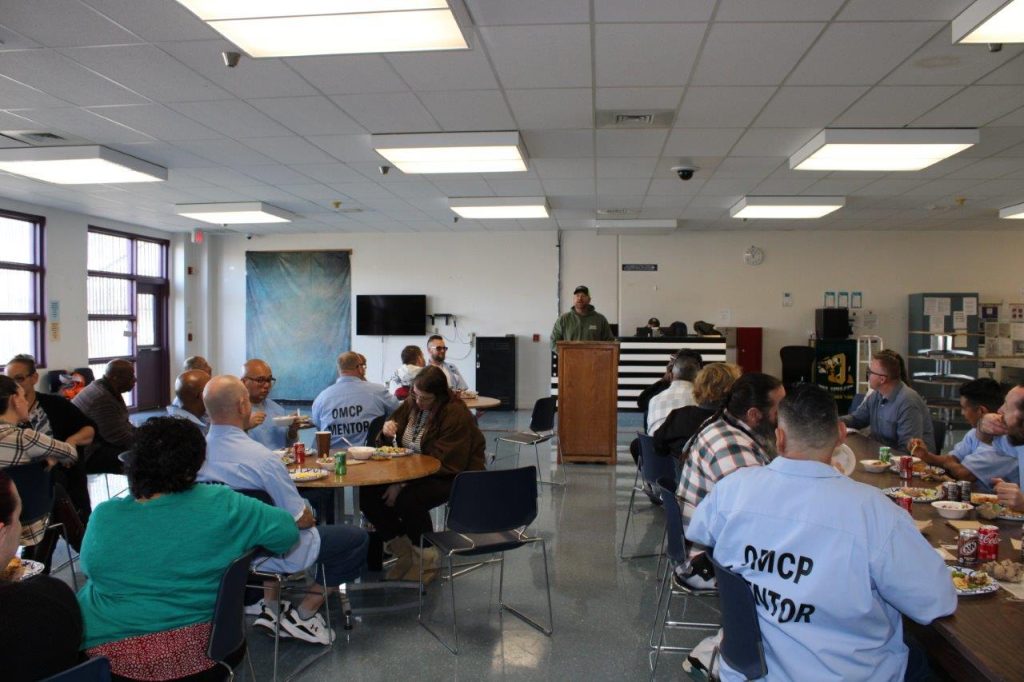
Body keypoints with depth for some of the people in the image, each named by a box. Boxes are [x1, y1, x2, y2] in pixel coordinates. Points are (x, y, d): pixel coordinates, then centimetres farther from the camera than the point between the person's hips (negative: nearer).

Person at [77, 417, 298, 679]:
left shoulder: (103, 517, -11)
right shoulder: (219, 505, -16)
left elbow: (89, 566, 8)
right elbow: (286, 530, -9)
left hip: (109, 651, 1)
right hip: (195, 651, -1)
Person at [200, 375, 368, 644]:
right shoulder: (262, 458, -30)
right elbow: (301, 519, -21)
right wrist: (310, 516, 3)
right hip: (267, 553, -7)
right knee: (357, 538, 6)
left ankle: (270, 606, 28)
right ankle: (302, 615, 11)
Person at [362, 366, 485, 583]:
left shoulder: (456, 414, -19)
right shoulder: (411, 404, 3)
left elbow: (443, 463, -24)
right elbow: (387, 443, 15)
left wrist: (403, 483, -28)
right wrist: (387, 429, -11)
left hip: (449, 475, -7)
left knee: (409, 500, -34)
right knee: (368, 494, -14)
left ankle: (426, 559, -7)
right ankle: (403, 549, 3)